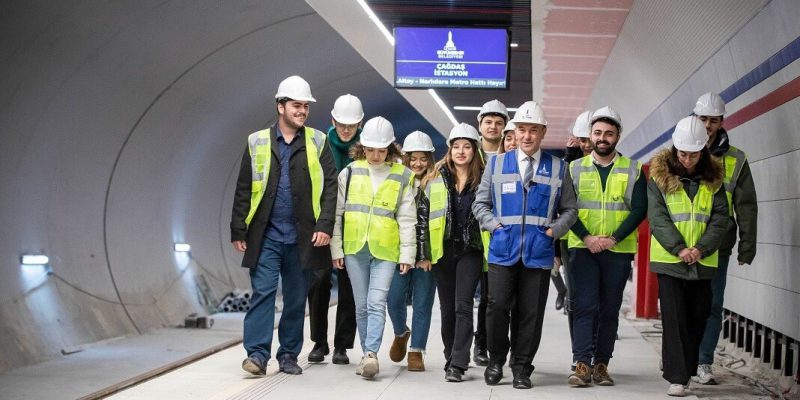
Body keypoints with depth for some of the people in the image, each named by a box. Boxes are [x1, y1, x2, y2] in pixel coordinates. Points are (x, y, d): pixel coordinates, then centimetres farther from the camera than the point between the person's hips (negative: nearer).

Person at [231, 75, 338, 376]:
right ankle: (257, 354, -5)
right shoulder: (257, 142, 6)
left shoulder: (318, 142, 5)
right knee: (263, 291, -8)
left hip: (302, 236, 1)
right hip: (266, 235, -1)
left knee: (297, 299, 8)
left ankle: (288, 355, 18)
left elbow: (329, 187, 1)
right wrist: (238, 230, 3)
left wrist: (324, 225, -9)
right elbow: (243, 190, 7)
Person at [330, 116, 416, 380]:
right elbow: (337, 212, 7)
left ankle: (371, 354, -14)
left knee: (377, 303, -12)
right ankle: (367, 355, 16)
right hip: (354, 249, 2)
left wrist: (407, 254, -1)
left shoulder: (402, 177, 2)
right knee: (362, 305, 8)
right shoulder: (350, 172, 4)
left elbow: (407, 219, 3)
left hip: (385, 251, -2)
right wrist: (336, 249, 5)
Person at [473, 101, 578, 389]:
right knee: (497, 307, -5)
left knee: (531, 312, 3)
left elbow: (569, 209, 13)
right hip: (503, 248, 0)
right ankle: (496, 361, 15)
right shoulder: (496, 164, 9)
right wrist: (495, 225, -2)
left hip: (539, 251, 0)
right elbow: (480, 203, 13)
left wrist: (554, 230, -2)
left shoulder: (558, 168, 9)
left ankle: (522, 368, 16)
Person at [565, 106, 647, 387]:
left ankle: (601, 364, 12)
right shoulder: (575, 168, 6)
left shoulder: (633, 170, 5)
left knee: (610, 310, 6)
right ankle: (582, 364, -7)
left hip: (618, 250, 1)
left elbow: (639, 209, -2)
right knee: (584, 306, -7)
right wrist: (587, 237, -13)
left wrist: (613, 238, -13)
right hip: (583, 248, -1)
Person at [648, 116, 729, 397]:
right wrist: (678, 248, -17)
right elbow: (657, 216, -7)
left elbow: (720, 218, 2)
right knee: (674, 318, -4)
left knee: (698, 317, 10)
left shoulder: (713, 179, 7)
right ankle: (677, 377, -3)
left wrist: (701, 249, -12)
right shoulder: (660, 176, -2)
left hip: (702, 261, 3)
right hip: (668, 259, -3)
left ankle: (689, 369, 25)